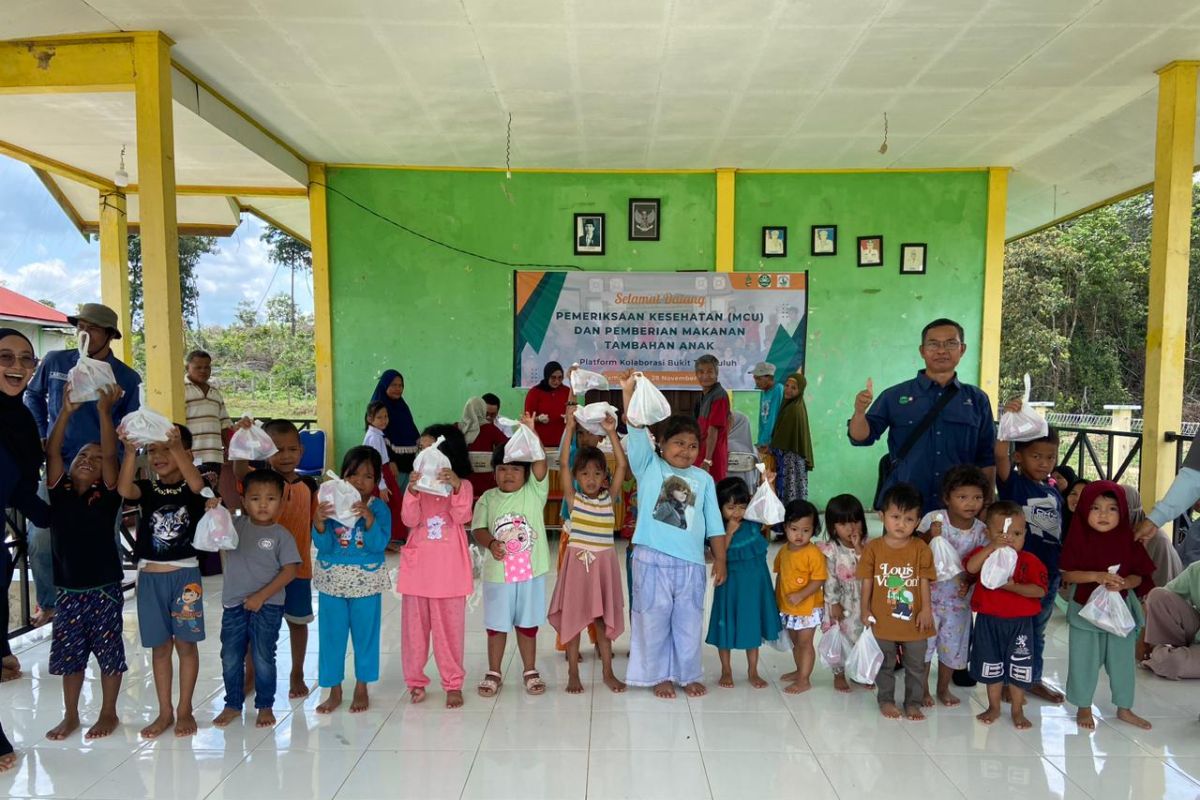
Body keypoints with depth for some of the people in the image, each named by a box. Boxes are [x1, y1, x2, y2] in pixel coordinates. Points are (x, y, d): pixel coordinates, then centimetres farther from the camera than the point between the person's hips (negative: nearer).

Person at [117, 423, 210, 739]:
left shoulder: (191, 488, -4)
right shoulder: (147, 488, 2)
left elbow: (197, 484, -29)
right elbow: (124, 489, -20)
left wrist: (176, 447, -42)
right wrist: (130, 451, -35)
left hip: (185, 575, -3)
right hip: (150, 577, 3)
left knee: (186, 644, 6)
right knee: (160, 646, 12)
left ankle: (185, 710, 19)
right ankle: (164, 712, 23)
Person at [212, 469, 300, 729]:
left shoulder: (281, 535, -7)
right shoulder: (235, 525, 3)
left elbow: (290, 570, -10)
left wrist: (262, 596, -16)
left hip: (267, 606, -3)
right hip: (234, 604, 3)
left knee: (263, 659, 6)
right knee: (230, 658, 13)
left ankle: (265, 706, 22)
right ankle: (233, 704, 30)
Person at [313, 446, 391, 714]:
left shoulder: (379, 508, -7)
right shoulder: (330, 505, -4)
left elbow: (379, 545, -17)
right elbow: (323, 545, -8)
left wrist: (369, 519, -31)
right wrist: (319, 524, -26)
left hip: (366, 581, -1)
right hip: (332, 579, 1)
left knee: (365, 634, 10)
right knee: (331, 635, 10)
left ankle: (361, 688, 27)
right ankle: (334, 691, 26)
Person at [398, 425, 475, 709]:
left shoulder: (462, 485, -2)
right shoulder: (416, 483, 4)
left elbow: (462, 517, -16)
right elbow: (410, 520, -7)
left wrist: (456, 487, -31)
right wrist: (412, 492, -24)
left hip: (449, 568, -2)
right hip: (418, 566, 2)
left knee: (450, 627, 7)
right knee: (414, 626, 11)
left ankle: (453, 683, 19)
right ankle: (415, 680, 26)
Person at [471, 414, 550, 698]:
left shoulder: (534, 492, -4)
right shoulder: (488, 499, 1)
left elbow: (540, 464, -18)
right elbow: (478, 529, -1)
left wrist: (530, 433, -30)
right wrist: (490, 543, -23)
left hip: (530, 570, -1)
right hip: (497, 572, 1)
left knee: (527, 623, 13)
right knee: (496, 624, 13)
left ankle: (530, 671, 29)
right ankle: (494, 672, 30)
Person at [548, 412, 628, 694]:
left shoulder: (608, 496, 3)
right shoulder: (573, 498, -3)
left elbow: (622, 464, -5)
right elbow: (563, 463, -12)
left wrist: (611, 432, -12)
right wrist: (569, 428, -17)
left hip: (604, 561, 2)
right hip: (578, 560, -2)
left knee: (603, 618, 10)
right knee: (573, 616, 5)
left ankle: (608, 673, 20)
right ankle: (573, 674, 17)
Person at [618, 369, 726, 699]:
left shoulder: (703, 479, 7)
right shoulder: (649, 467, 0)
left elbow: (714, 523, 9)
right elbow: (637, 432, -13)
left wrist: (720, 559, 6)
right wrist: (628, 392, -23)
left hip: (690, 562, 2)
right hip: (652, 560, -2)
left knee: (689, 622, 12)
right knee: (654, 619, 8)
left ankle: (689, 675, 31)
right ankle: (660, 676, 26)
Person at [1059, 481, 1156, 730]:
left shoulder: (1128, 540, -3)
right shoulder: (1079, 538, -10)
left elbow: (1139, 576, -1)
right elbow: (1067, 574, -11)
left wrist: (1124, 583, -21)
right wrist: (1095, 576, -24)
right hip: (1085, 610, -2)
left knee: (1123, 660, 14)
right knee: (1084, 661, 7)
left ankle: (1124, 708, 32)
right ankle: (1083, 707, 24)